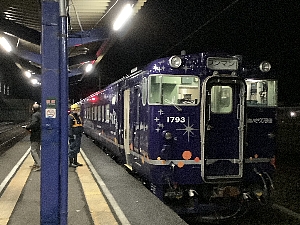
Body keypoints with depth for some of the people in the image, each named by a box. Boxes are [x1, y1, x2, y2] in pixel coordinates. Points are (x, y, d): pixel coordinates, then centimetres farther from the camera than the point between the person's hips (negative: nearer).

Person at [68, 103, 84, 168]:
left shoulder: (78, 117, 16)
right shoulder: (70, 117, -13)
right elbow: (69, 127, -18)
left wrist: (80, 134, 21)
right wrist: (71, 136, -22)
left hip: (78, 136, 9)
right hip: (73, 136, -9)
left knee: (76, 149, 14)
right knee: (72, 149, -5)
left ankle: (75, 162, 23)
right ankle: (71, 163, 1)